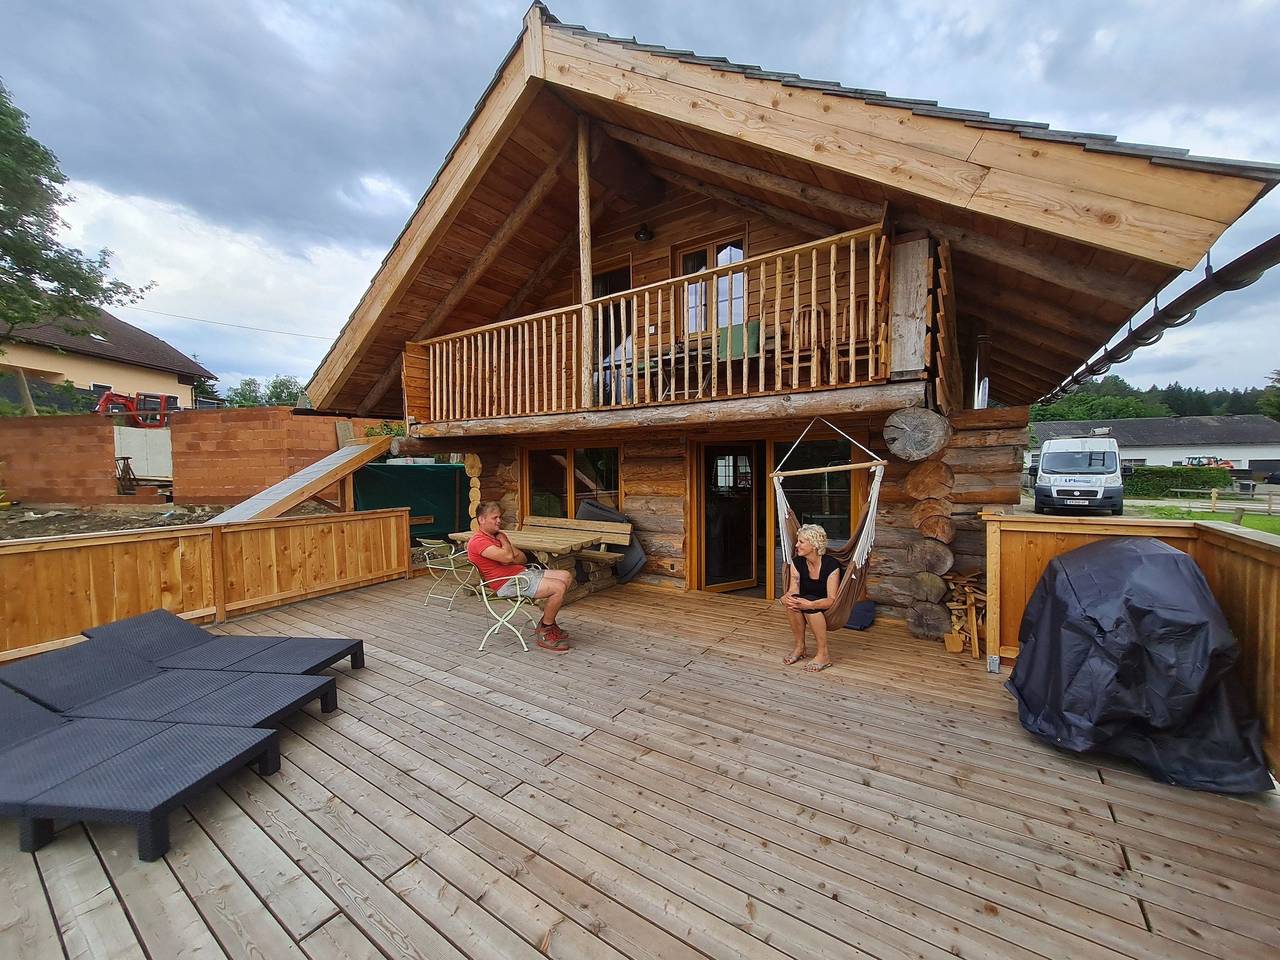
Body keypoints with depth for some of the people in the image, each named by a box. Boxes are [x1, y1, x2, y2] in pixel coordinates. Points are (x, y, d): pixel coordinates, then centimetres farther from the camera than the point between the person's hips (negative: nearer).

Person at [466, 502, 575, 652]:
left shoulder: (498, 535, 20)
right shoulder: (477, 542, -11)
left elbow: (523, 558, 16)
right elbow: (507, 556, -24)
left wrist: (511, 559, -7)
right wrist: (503, 539, -4)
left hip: (523, 572, 10)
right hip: (510, 583, -10)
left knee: (566, 576, 4)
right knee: (559, 587, -21)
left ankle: (547, 622, 14)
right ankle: (544, 634, -3)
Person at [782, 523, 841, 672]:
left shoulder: (831, 565, -21)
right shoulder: (797, 562, -7)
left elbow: (832, 599, -26)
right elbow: (793, 591, -12)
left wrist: (810, 604, -44)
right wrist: (786, 598, -36)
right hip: (808, 614, 4)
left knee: (808, 600, -34)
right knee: (793, 601, -28)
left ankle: (824, 654, -22)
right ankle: (799, 647, -11)